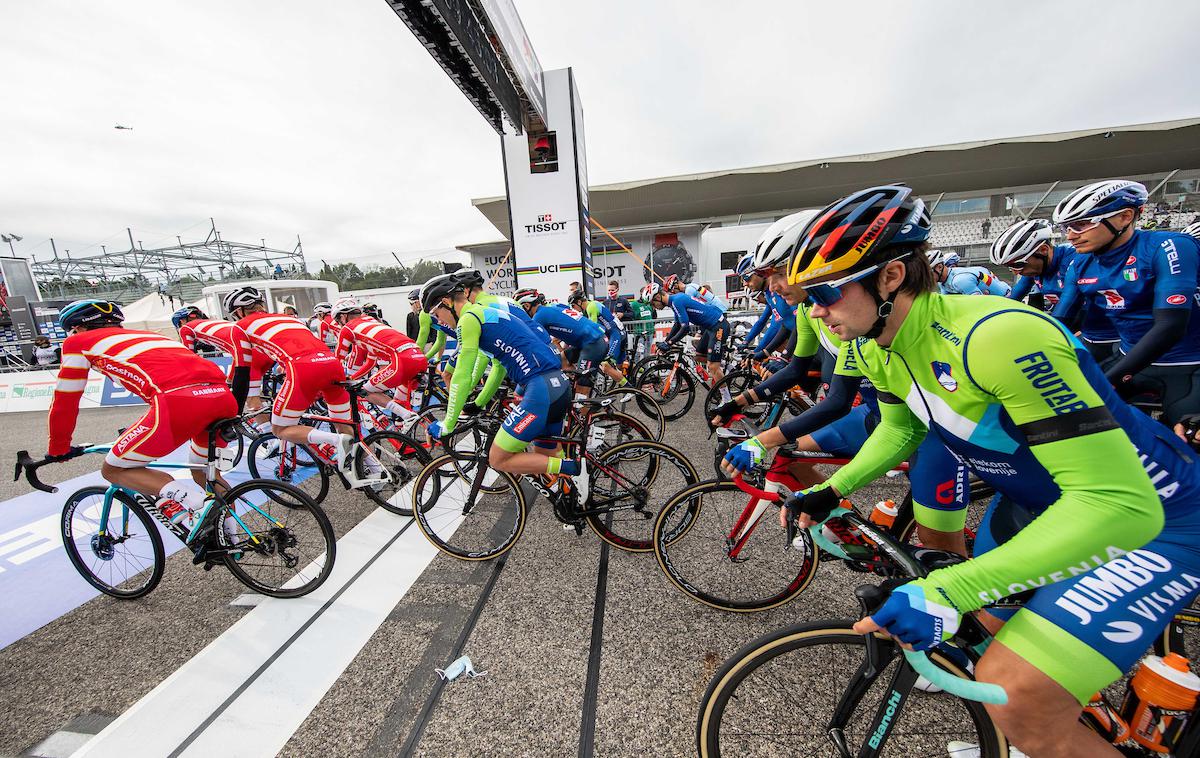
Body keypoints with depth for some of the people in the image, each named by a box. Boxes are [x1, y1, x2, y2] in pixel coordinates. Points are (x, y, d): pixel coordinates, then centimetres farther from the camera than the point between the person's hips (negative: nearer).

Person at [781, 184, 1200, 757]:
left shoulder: (997, 336, -36)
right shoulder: (877, 349, -10)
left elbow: (1119, 503, -36)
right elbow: (899, 428, 6)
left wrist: (947, 591, -40)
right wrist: (829, 492, -5)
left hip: (1147, 515, -7)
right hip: (1039, 502, 7)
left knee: (1019, 696, -16)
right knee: (993, 621, 21)